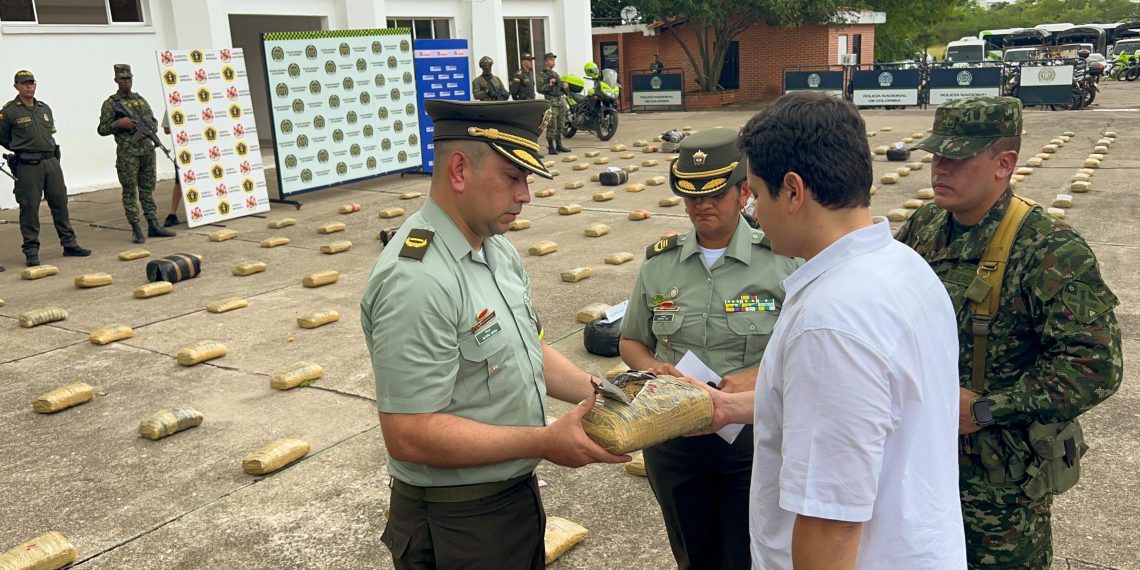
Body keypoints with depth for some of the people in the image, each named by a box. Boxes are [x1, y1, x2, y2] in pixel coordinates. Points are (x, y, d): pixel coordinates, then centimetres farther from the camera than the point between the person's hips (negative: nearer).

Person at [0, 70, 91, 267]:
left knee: (60, 203, 8)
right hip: (28, 167, -5)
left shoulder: (45, 108, 12)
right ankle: (31, 250, 6)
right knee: (29, 208, -1)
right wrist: (23, 150, 11)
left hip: (52, 162, 5)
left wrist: (45, 151, 15)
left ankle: (69, 244, 16)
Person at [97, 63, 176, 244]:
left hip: (147, 150, 5)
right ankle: (136, 229, 3)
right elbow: (102, 129, -2)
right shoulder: (111, 103, -2)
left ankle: (153, 225, 15)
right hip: (127, 153, -5)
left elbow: (153, 120, 22)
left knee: (147, 188, 10)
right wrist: (118, 123, -17)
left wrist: (151, 128, 1)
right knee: (130, 191, -1)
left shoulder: (140, 99, 14)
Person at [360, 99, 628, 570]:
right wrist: (546, 442, -24)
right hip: (457, 527, -8)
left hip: (517, 495, 8)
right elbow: (409, 436, -28)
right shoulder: (416, 280, -27)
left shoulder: (497, 249, 3)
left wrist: (595, 392, -1)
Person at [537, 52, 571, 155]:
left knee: (560, 126, 10)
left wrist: (564, 86, 8)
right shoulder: (542, 75, -2)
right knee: (552, 126, -10)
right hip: (551, 102, -8)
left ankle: (559, 145, 17)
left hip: (561, 101, 8)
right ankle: (551, 147, -6)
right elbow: (540, 89, -11)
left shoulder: (556, 74, 21)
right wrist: (549, 85, -23)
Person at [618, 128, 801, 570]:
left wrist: (761, 375, -22)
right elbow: (631, 341, 11)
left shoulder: (781, 262, -9)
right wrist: (651, 367, -10)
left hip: (753, 437, -3)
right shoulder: (659, 262, 1)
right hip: (674, 435, 3)